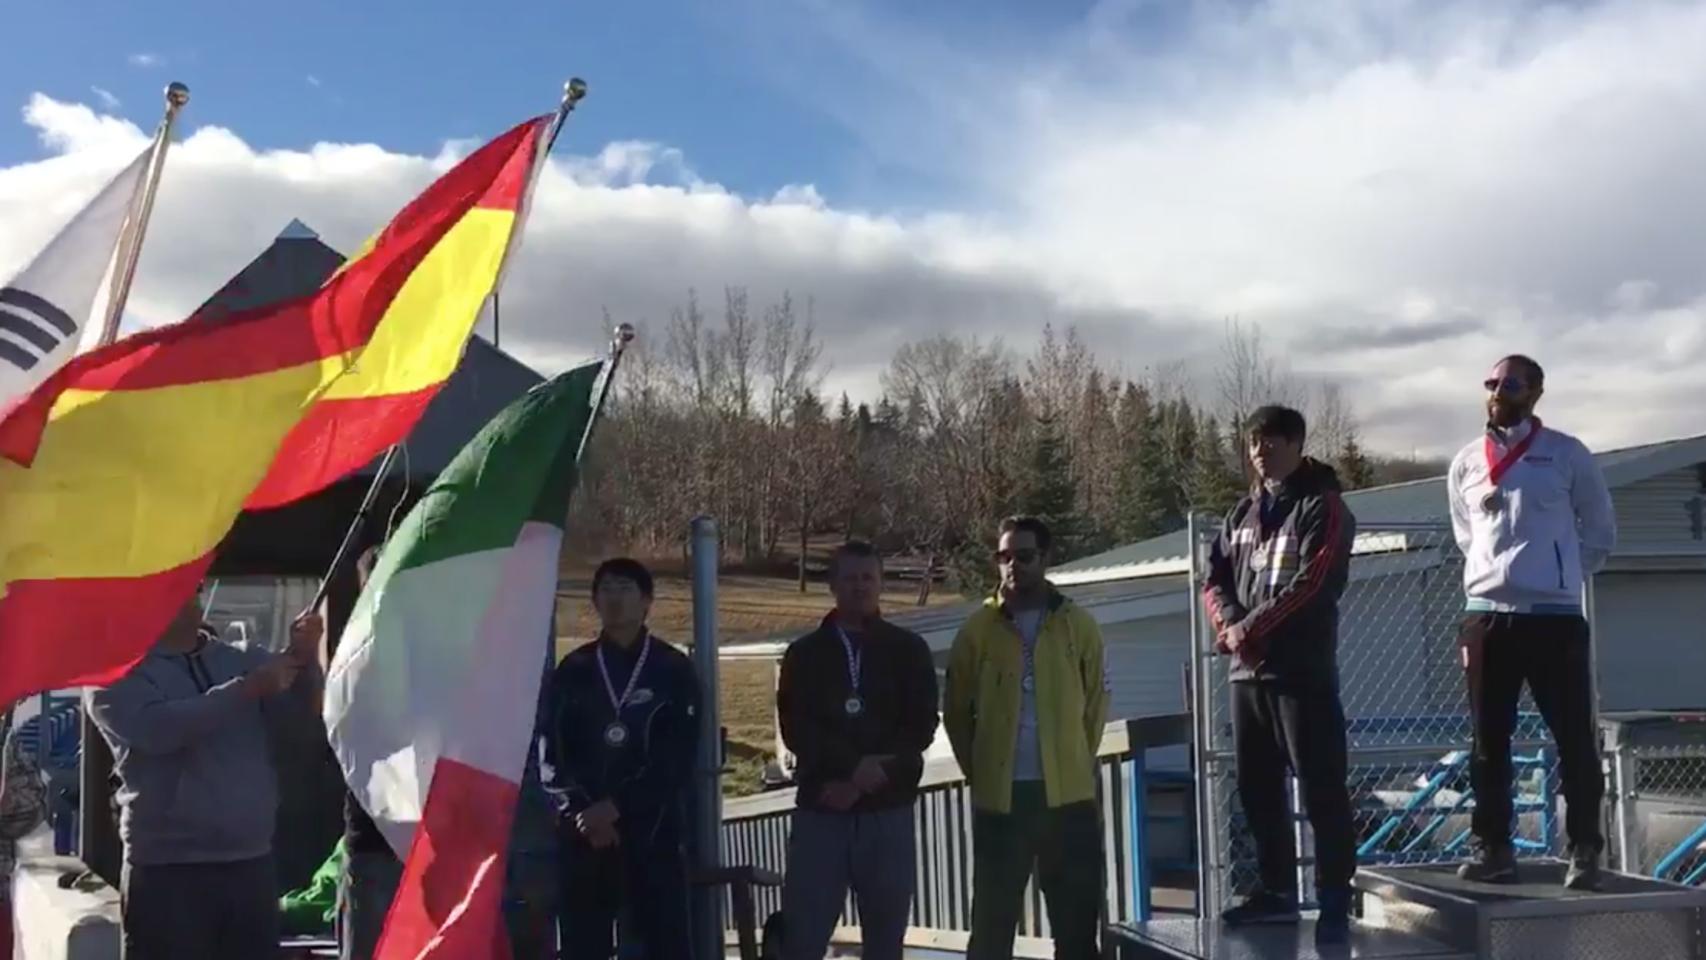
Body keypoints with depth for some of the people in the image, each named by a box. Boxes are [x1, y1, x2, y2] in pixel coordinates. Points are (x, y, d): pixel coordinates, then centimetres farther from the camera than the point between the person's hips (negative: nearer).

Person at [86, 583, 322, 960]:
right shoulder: (117, 672, -1)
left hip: (253, 864, 4)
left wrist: (300, 657, -22)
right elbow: (157, 728, -19)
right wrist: (249, 689, -21)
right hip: (168, 870, -4)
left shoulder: (238, 660, 11)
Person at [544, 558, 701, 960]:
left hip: (653, 831, -2)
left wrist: (616, 806, -13)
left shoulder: (673, 670, 1)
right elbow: (553, 754, 4)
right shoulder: (573, 670, 8)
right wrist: (582, 812, -10)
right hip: (583, 833, 2)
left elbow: (677, 760, -6)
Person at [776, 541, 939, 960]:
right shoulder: (805, 653, 7)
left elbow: (921, 726, -1)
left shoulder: (908, 650, 7)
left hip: (888, 811, 1)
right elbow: (796, 728, -4)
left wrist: (866, 778, -12)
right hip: (821, 809, 0)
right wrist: (854, 765, -18)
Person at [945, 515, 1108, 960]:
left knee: (1076, 920, 7)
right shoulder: (978, 629, 1)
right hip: (999, 796, 0)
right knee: (993, 922, 7)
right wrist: (979, 771, 6)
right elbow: (956, 711, 7)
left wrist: (1075, 763, 7)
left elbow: (1096, 704, 10)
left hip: (1069, 793, 1)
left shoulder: (1078, 625, 3)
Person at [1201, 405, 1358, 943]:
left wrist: (1249, 628, -15)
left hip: (1302, 670, -7)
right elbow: (1215, 579, 12)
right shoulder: (1243, 512, 17)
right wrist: (1229, 623, -8)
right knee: (1257, 788, 12)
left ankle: (1334, 902, 1)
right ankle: (1276, 892, 22)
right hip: (1246, 670, 7)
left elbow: (1308, 586, -15)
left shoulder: (1322, 508, -4)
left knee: (1320, 789, -5)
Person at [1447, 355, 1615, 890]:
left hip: (1554, 617, -3)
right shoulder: (1466, 464, 10)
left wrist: (1561, 575, 6)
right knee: (1488, 741, 6)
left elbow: (1601, 531, 10)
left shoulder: (1566, 455, 1)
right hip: (1486, 616, 3)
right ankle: (1493, 848, 12)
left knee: (1573, 738, 0)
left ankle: (1585, 851, 9)